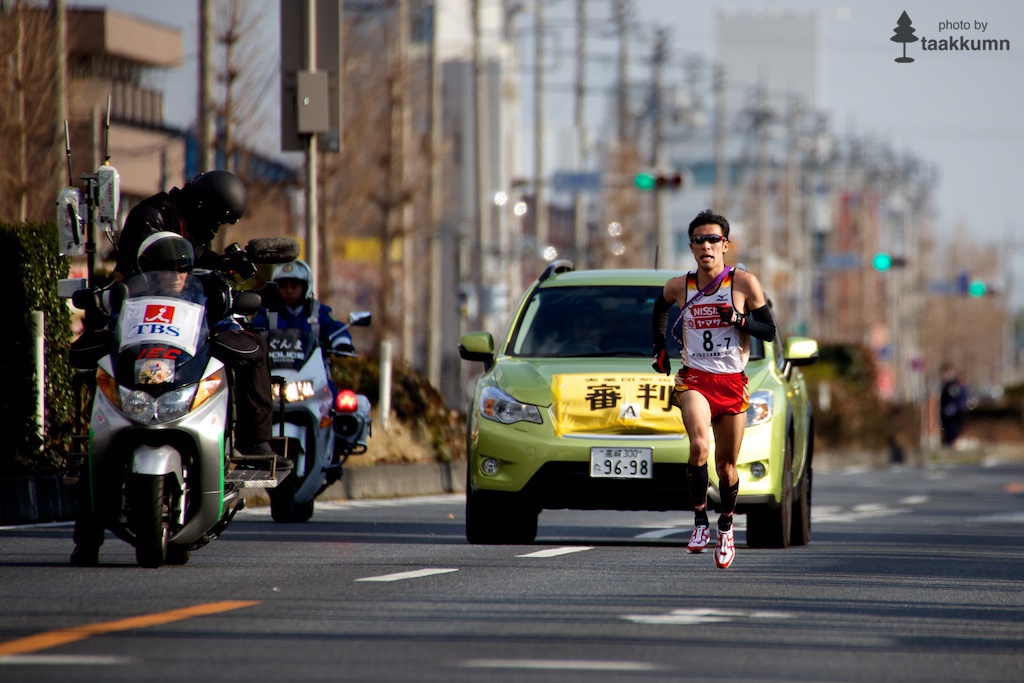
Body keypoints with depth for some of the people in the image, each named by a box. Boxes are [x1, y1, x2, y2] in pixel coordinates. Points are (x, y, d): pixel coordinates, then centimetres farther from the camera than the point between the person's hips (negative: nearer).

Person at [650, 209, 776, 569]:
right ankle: (700, 521, -12)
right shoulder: (679, 287, 3)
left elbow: (770, 331, 0)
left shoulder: (744, 283, -3)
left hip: (732, 383, 0)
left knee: (727, 465, 8)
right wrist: (659, 348, 22)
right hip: (694, 379, 0)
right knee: (699, 447, -26)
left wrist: (739, 321, -17)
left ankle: (726, 527, 32)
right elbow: (660, 307, 27)